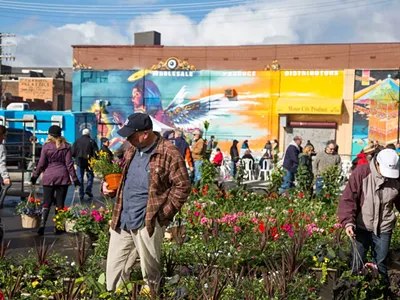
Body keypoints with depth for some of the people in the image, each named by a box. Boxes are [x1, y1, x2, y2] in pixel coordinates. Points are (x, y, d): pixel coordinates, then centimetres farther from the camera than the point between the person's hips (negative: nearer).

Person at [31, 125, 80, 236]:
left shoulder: (46, 147, -2)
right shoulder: (66, 146, 0)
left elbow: (41, 164, -1)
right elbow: (69, 164, -1)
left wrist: (35, 176, 11)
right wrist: (74, 178, 2)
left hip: (48, 177, -1)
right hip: (62, 177, 1)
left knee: (46, 203, 4)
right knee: (60, 203, 7)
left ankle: (42, 225, -9)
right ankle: (58, 227, 8)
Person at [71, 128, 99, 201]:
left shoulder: (77, 141, 2)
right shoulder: (92, 141, -2)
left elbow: (73, 153, 0)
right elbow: (96, 152, -7)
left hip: (79, 162, 1)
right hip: (89, 162, -1)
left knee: (80, 178, 7)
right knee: (90, 176, 15)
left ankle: (81, 195, 6)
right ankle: (88, 190, -2)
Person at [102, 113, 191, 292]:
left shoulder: (169, 154, -12)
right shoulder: (131, 151, 12)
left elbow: (182, 186, -10)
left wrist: (163, 214, -12)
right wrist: (108, 186, 6)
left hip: (147, 222, -7)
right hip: (121, 220, 7)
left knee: (149, 272, 8)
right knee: (115, 269, 14)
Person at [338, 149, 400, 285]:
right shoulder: (361, 172, -16)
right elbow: (348, 199, -17)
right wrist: (348, 222, -28)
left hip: (384, 229, 2)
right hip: (361, 227, -2)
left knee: (381, 264, 13)